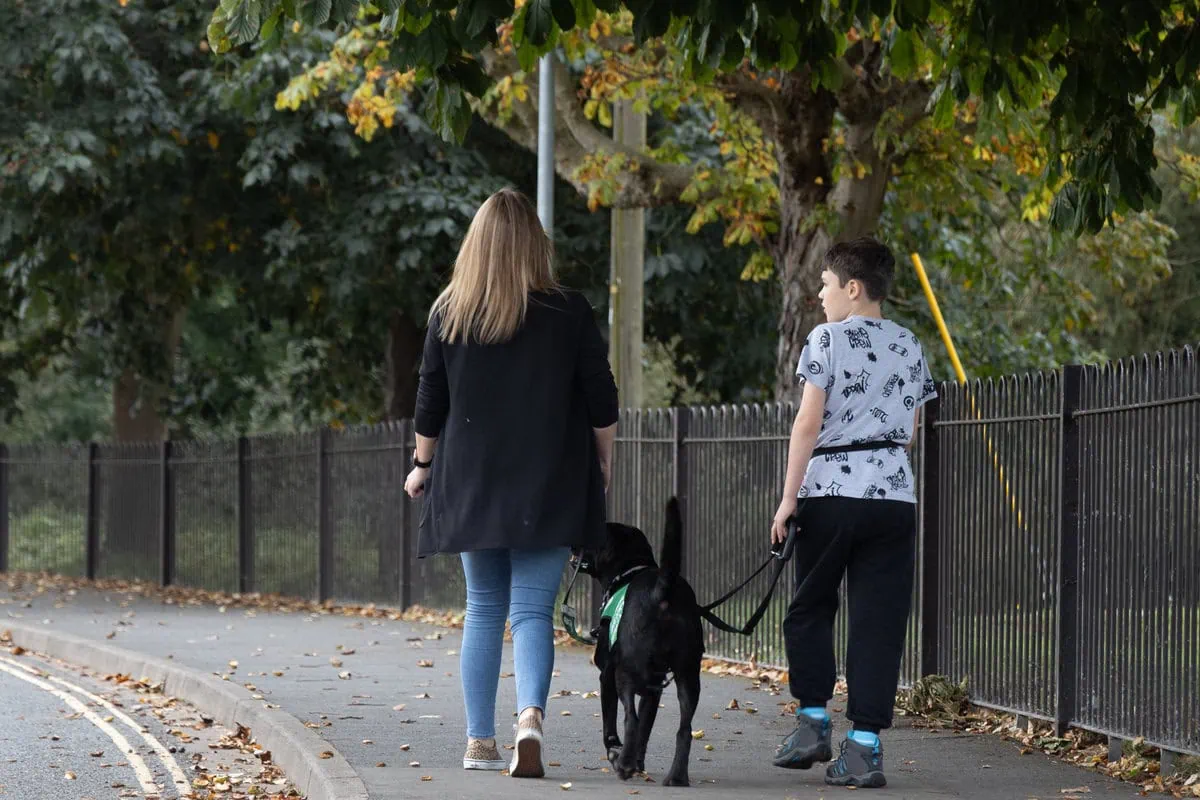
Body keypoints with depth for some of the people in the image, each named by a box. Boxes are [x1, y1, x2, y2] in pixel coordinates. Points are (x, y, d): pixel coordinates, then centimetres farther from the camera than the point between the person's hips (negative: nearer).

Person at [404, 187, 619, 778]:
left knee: (483, 610, 12)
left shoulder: (448, 315, 1)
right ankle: (530, 714, -27)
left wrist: (423, 465, 21)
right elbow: (601, 403, 0)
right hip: (549, 487, -2)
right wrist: (602, 461, 14)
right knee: (532, 609, -4)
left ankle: (479, 742, 11)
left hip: (471, 485, 2)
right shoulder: (569, 314, -4)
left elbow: (430, 404, 7)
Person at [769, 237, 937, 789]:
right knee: (878, 622, 1)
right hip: (894, 494, 4)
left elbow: (808, 422, -8)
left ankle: (813, 721, 6)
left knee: (809, 609, 13)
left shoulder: (829, 338, -3)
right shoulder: (910, 348, 13)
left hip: (831, 494, -4)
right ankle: (865, 744, -4)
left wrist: (789, 496, -5)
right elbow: (910, 432, 15)